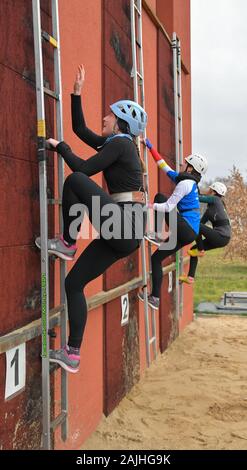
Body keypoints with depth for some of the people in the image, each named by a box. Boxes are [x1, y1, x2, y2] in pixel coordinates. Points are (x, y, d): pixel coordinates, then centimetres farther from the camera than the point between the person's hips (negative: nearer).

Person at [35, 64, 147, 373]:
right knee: (74, 283, 9)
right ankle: (72, 355, 13)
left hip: (124, 223, -10)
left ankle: (67, 244, -4)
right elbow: (79, 128, 28)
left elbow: (83, 169, -11)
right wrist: (77, 93, 25)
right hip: (122, 233, 10)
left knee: (75, 181, -19)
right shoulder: (114, 143, 21)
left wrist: (59, 146, 3)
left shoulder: (120, 143, -6)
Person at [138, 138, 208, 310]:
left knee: (160, 197, -8)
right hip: (189, 233, 9)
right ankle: (155, 298, 11)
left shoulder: (185, 183, -12)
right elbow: (165, 167, 19)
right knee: (156, 258, 11)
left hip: (186, 229, -9)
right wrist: (151, 147, 21)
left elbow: (168, 207, -16)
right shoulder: (189, 181, 15)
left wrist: (148, 206, -10)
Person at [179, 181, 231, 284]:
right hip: (220, 237, 10)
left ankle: (200, 251, -3)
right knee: (193, 249, 10)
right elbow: (202, 222, 19)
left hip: (222, 236, -10)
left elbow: (198, 198, -11)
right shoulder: (210, 206, 19)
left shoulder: (215, 199, -6)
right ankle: (190, 277, 11)